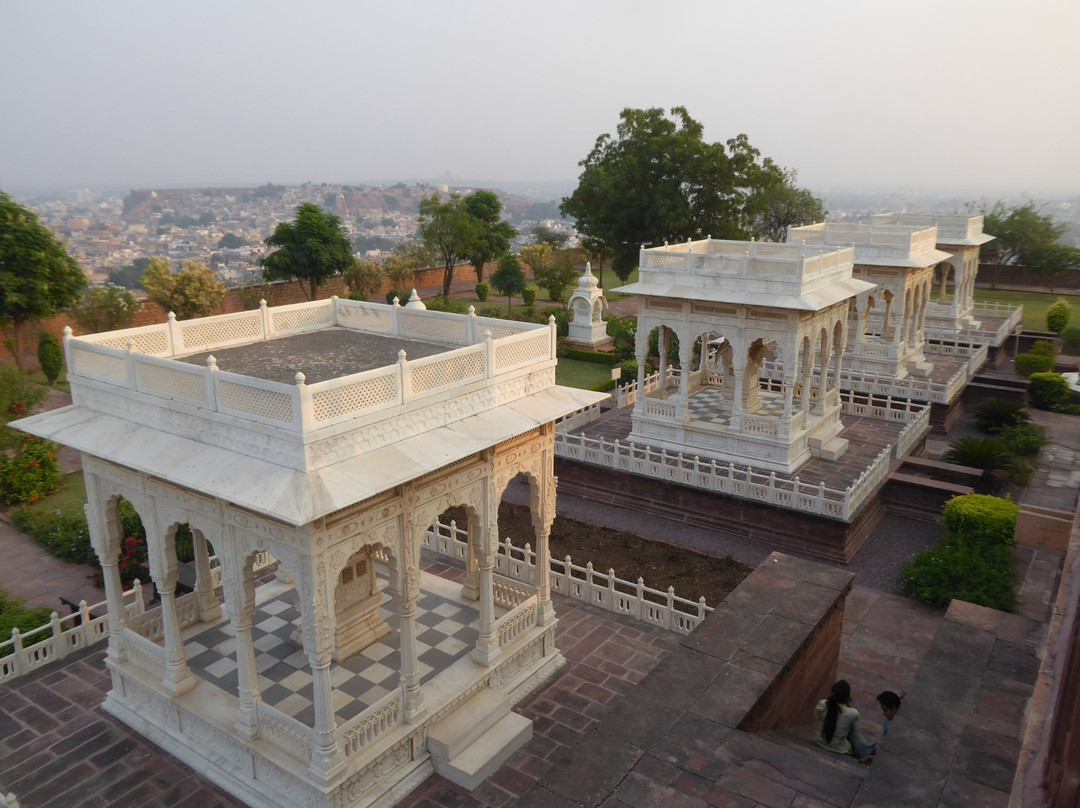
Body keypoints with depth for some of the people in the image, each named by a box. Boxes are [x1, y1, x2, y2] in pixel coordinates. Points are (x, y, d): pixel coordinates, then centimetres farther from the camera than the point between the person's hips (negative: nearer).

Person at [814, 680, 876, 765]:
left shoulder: (822, 704, -20)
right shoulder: (852, 713, -23)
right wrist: (848, 705, -4)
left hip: (819, 742, 3)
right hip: (839, 749, -3)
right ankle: (866, 751, 23)